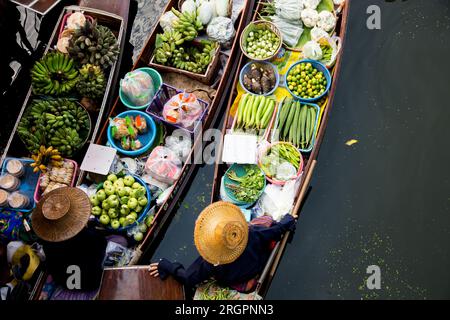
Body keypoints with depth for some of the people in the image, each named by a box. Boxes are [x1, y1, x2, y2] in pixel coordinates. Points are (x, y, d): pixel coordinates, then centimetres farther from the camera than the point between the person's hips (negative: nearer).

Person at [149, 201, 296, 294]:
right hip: (256, 270, 0)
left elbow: (187, 279, -27)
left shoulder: (209, 264, -44)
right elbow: (276, 230, -21)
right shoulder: (252, 234, -42)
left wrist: (166, 267, -14)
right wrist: (288, 220, 0)